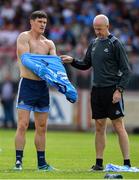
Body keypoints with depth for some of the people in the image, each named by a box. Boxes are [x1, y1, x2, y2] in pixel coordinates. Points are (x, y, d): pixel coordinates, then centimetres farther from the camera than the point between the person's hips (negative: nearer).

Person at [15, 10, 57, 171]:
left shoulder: (49, 43, 14)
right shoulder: (24, 37, -2)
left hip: (43, 86, 6)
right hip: (27, 84, -6)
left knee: (42, 127, 9)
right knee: (23, 124, -10)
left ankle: (41, 162, 15)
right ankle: (18, 161, -9)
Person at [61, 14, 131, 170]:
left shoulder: (115, 43, -6)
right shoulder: (93, 44, 13)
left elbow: (126, 69, -7)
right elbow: (86, 65, 22)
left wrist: (119, 90, -14)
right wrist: (72, 61, 4)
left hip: (112, 90, -6)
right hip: (96, 90, 6)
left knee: (118, 127, -6)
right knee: (99, 127, 8)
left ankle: (127, 163, -5)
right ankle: (99, 163, 12)